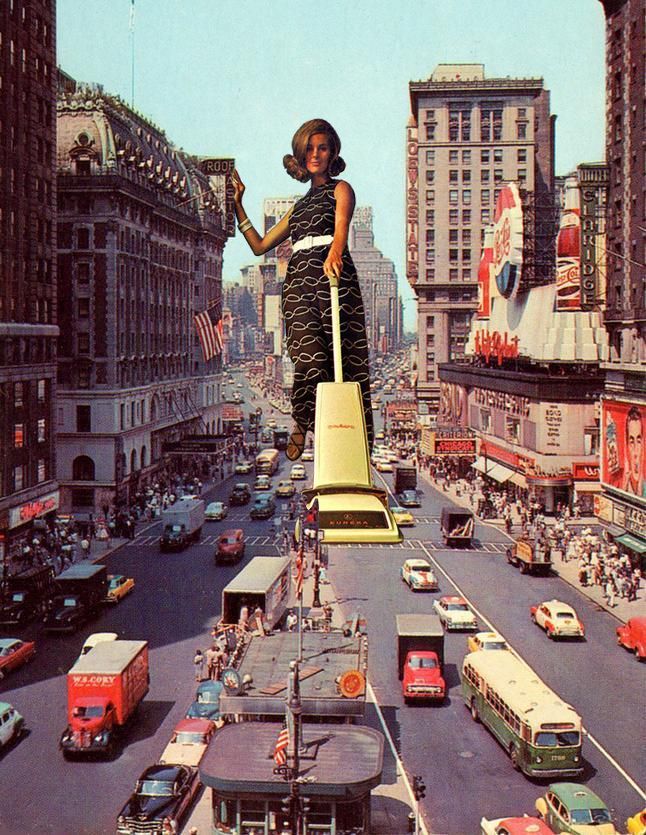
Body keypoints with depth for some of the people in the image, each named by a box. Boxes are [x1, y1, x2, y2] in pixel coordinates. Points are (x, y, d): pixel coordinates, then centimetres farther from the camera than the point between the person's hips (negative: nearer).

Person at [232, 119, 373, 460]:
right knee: (310, 359, -18)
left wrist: (335, 252, -31)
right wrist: (238, 205, 29)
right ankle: (300, 424, 1)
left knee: (344, 362, -11)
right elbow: (260, 245, 32)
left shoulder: (340, 189, 15)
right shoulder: (299, 207, 31)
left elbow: (341, 227, -8)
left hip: (333, 275, -4)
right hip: (298, 281, 4)